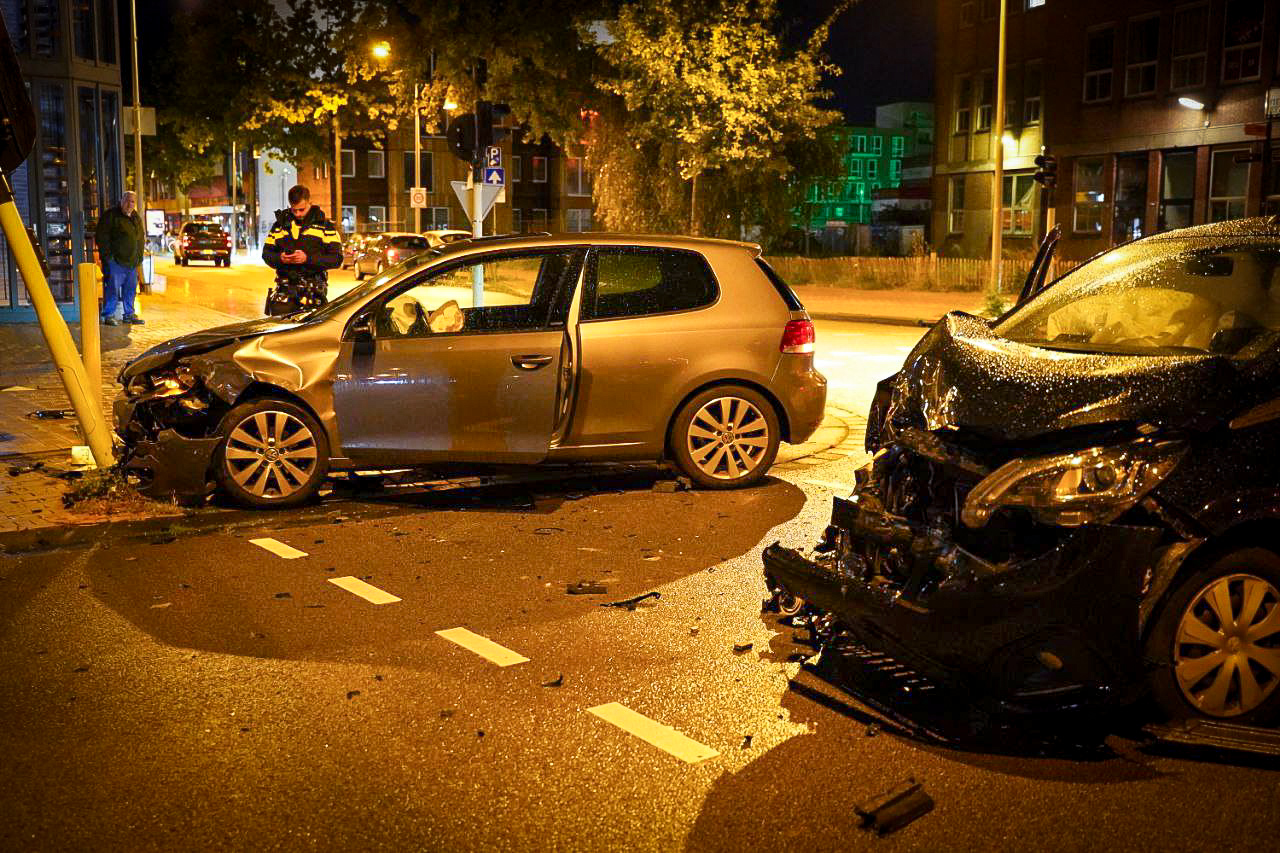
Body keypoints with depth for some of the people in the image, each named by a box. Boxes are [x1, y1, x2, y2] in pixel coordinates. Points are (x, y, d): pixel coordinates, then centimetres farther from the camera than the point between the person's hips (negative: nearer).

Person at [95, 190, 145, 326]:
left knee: (131, 289, 12)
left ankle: (129, 314, 22)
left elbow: (141, 237, 25)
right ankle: (108, 315, 2)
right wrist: (108, 256, -15)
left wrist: (139, 257, 15)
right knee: (113, 288, -5)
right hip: (115, 260, -7)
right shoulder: (111, 216, -6)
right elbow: (101, 237, -10)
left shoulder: (136, 217, 15)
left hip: (132, 262, 7)